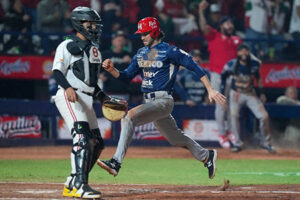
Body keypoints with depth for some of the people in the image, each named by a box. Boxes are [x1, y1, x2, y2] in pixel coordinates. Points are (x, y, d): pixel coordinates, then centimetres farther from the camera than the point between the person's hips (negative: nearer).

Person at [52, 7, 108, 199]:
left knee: (96, 143, 6)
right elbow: (57, 71, -13)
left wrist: (104, 98, 20)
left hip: (87, 99, 9)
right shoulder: (68, 45, -4)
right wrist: (68, 87, -31)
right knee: (83, 138, -23)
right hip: (70, 97, -9)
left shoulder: (93, 48, 22)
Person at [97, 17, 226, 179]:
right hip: (150, 102, 8)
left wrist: (210, 90, -10)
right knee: (175, 138, 18)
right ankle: (206, 156, 40)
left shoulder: (170, 51, -7)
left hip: (163, 101, -8)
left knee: (129, 116, -27)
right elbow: (126, 76, 14)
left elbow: (194, 67, -6)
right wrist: (111, 69, -7)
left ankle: (116, 162, -31)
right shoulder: (141, 53, 14)